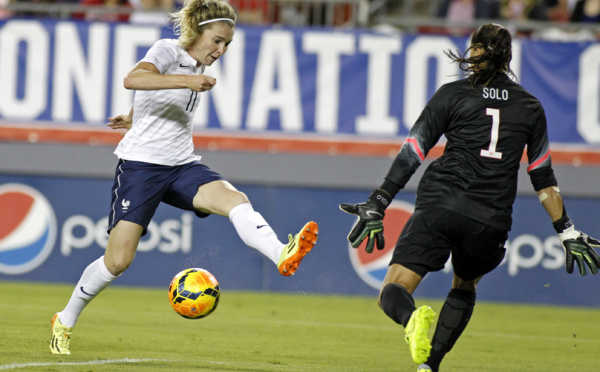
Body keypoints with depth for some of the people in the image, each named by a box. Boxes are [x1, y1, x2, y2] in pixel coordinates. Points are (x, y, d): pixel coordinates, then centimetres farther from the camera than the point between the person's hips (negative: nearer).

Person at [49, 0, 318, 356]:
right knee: (118, 260, -7)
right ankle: (65, 321, 15)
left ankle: (282, 256, -50)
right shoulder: (168, 50, -9)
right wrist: (187, 81, -39)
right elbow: (133, 79, -31)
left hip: (182, 166, 6)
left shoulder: (197, 66, 14)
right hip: (141, 164, -6)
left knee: (235, 199, -25)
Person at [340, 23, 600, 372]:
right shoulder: (530, 106, 13)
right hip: (491, 219, 3)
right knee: (465, 286, 29)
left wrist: (377, 206, 3)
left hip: (439, 206, -3)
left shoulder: (453, 94, 6)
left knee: (393, 293, -3)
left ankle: (413, 318, -40)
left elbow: (411, 154, 2)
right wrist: (567, 231, 20)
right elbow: (543, 177, 14)